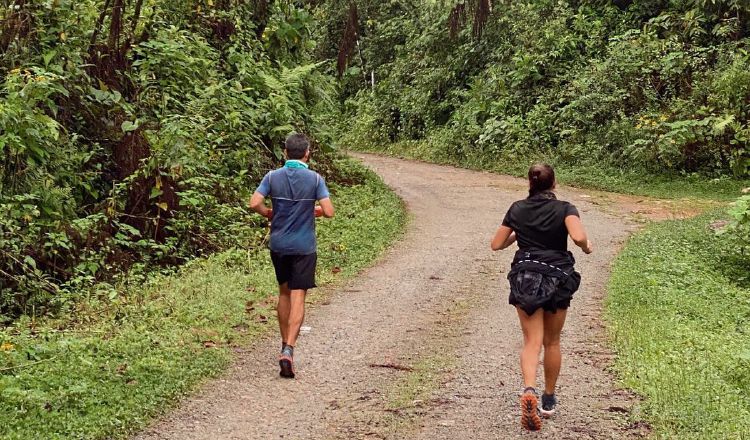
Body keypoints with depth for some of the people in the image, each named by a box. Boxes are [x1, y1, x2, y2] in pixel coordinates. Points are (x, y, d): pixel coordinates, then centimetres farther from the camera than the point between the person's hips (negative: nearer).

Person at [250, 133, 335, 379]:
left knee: (284, 292, 20)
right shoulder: (314, 179, -7)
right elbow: (329, 211, -12)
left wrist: (270, 214, 8)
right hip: (304, 247, -3)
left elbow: (255, 203, -12)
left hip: (278, 245, 3)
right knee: (298, 298, -3)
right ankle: (288, 350, -17)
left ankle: (285, 344, 30)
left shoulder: (273, 177, -2)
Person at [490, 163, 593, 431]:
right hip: (557, 279, 0)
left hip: (525, 277, 1)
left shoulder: (517, 209, 6)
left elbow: (496, 244, 11)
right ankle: (549, 401, 27)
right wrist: (587, 247, 0)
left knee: (532, 341, -2)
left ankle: (529, 390, -30)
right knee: (552, 342, 16)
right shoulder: (564, 209, -2)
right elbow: (578, 237, -21)